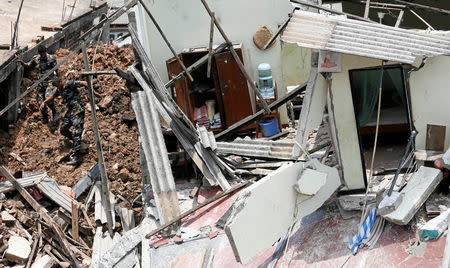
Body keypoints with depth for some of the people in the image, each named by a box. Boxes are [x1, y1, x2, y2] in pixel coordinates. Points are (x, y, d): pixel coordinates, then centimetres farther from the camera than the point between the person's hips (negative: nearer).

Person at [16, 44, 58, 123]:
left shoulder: (51, 58, -9)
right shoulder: (36, 59, 0)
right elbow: (27, 65, 12)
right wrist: (21, 61, -8)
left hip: (49, 81, -4)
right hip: (40, 82, 4)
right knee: (40, 101, 4)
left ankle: (54, 112, 1)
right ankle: (45, 118, 21)